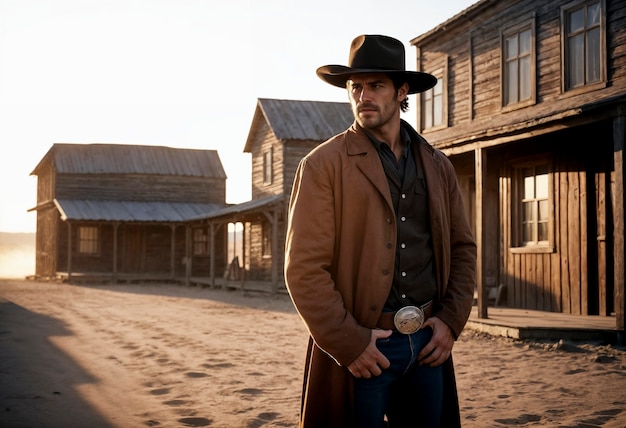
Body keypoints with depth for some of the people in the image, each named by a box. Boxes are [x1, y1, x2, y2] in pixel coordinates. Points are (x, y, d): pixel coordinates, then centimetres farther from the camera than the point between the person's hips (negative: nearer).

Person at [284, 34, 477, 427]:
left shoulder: (438, 166, 9)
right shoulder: (323, 165, -6)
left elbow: (463, 247, 14)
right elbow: (304, 269, -11)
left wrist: (451, 321, 1)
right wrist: (349, 343, -14)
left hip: (428, 345, 4)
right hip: (361, 350, -4)